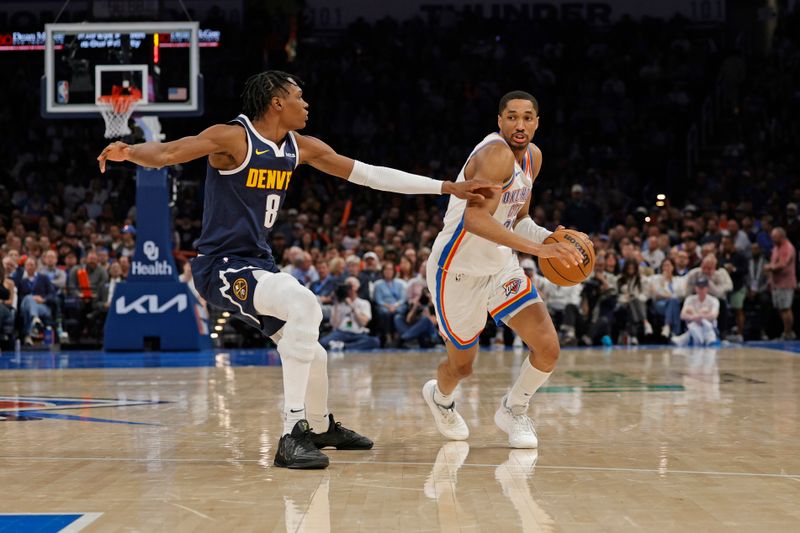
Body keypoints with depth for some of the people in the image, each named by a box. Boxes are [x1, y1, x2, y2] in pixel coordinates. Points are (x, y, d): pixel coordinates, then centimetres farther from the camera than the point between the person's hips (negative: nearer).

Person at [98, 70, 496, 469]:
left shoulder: (300, 147, 6)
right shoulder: (232, 138, -16)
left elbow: (368, 174, 11)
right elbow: (165, 153, -25)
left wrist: (447, 188, 11)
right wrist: (128, 152, -49)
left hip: (259, 264, 9)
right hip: (222, 266, -9)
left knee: (310, 351, 22)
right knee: (304, 305, -32)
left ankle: (321, 427, 52)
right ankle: (292, 436, -32)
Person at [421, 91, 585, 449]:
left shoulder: (532, 157, 1)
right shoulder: (495, 154, -27)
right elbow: (475, 219, -40)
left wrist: (550, 238, -6)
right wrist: (537, 248, -46)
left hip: (501, 266, 7)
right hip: (459, 271, -7)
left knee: (548, 348, -9)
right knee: (462, 365, 12)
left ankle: (513, 411, 18)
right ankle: (440, 397, 49)